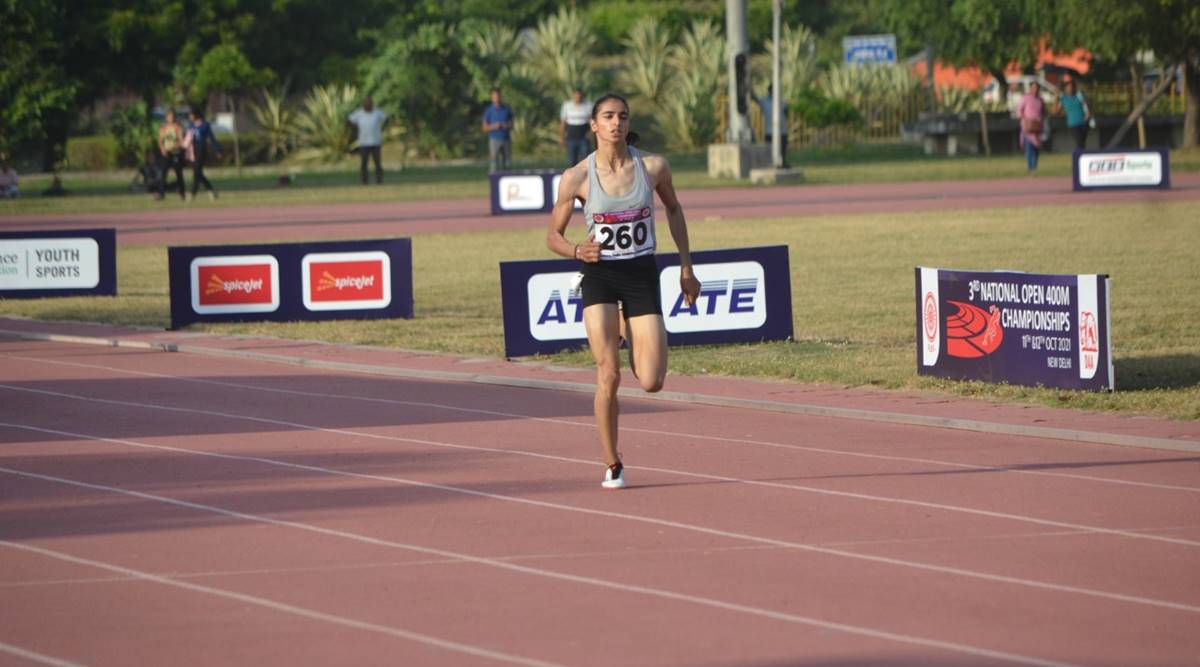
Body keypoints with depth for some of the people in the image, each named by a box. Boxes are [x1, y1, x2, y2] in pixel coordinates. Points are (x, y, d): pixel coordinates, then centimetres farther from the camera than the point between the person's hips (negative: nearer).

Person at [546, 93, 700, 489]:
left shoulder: (653, 166, -4)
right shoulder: (577, 178, -8)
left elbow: (674, 209, 15)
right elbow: (553, 236, 2)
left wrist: (686, 268, 13)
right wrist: (577, 252, -21)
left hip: (642, 275, 1)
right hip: (599, 276, -1)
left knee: (651, 382, -6)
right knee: (608, 376, -12)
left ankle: (628, 341, 31)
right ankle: (612, 466, 4)